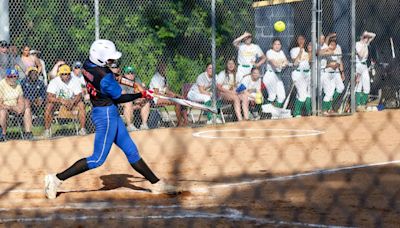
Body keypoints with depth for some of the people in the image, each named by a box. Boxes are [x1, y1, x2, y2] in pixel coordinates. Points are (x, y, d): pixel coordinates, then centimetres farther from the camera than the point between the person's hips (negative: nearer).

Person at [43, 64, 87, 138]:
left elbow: (78, 95, -15)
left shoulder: (75, 81, -9)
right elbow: (49, 97, -24)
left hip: (71, 102, 1)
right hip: (57, 102, -1)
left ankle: (82, 129, -19)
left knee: (81, 105, -27)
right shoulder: (54, 82, -15)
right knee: (49, 106, -32)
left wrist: (72, 102, -37)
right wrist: (61, 100, -39)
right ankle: (47, 130, -23)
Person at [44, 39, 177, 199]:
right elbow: (118, 98, -14)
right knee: (97, 159, -3)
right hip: (106, 115, -10)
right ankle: (57, 179, -1)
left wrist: (113, 77, 13)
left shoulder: (88, 65, -1)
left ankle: (156, 183, 21)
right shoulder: (104, 77, -25)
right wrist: (142, 95, -7)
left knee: (131, 151, 14)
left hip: (111, 114, 10)